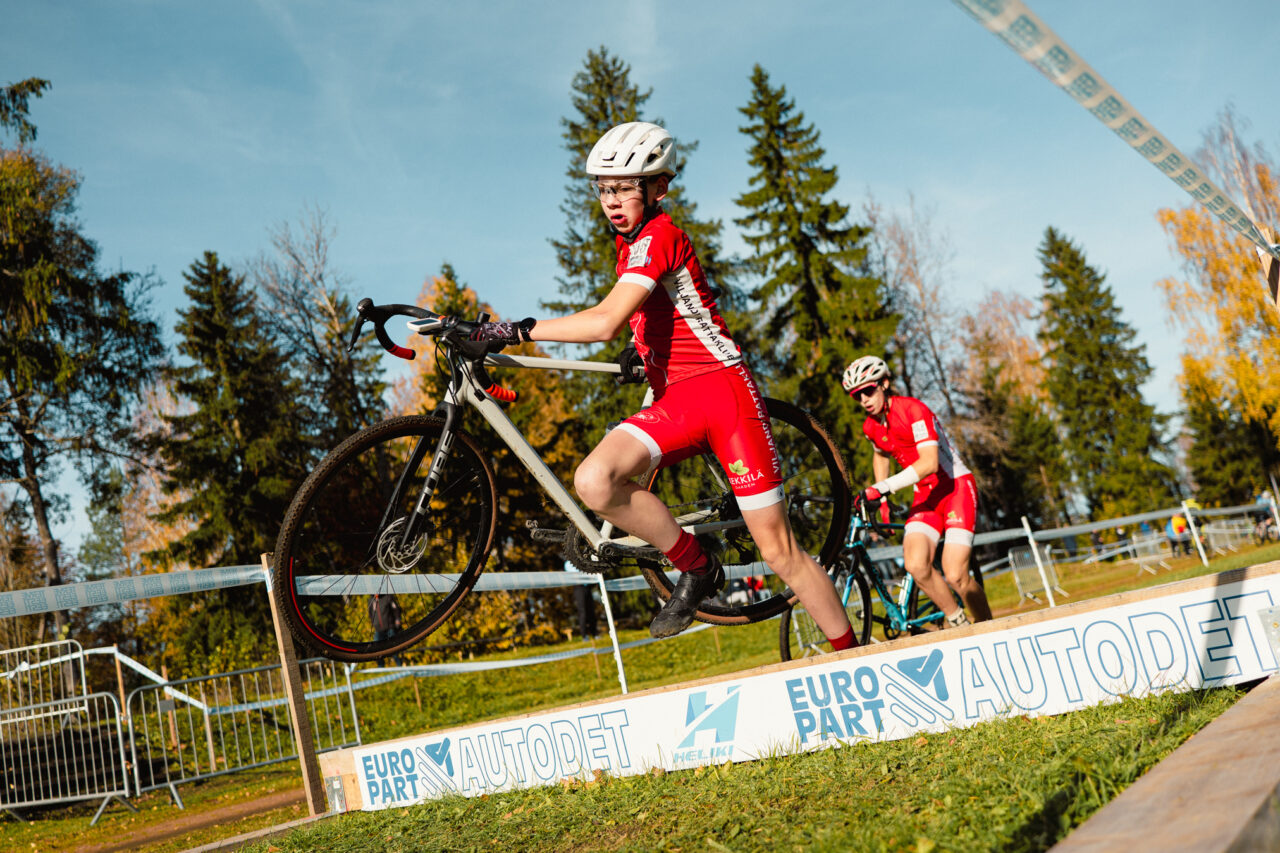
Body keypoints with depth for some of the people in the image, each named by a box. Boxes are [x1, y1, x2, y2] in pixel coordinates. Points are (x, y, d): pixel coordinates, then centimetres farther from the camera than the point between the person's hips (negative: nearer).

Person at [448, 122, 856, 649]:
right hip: (674, 398, 8)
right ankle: (696, 571, -1)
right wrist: (640, 349, 11)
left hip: (721, 388, -7)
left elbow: (605, 322, -27)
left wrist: (516, 331, -23)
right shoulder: (629, 243, 14)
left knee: (779, 552, -5)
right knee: (593, 481, -20)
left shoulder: (658, 235, -14)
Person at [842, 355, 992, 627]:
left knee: (954, 575, -17)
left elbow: (929, 463, -30)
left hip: (956, 486, -6)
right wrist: (881, 498, 18)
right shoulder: (871, 427, 3)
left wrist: (883, 487, -36)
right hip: (924, 495, 6)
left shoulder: (912, 410, -19)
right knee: (916, 566, -21)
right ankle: (959, 623, 1)